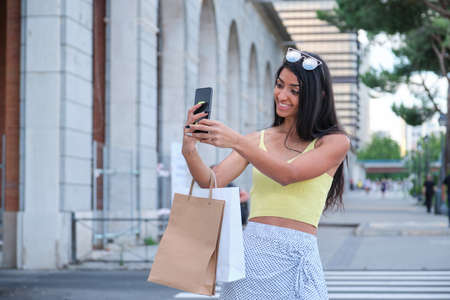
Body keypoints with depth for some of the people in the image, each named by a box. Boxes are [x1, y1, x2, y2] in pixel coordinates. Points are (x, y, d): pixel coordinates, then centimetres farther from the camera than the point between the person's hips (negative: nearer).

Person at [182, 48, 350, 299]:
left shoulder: (335, 142, 1)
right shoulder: (258, 140, 12)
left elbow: (288, 175, -15)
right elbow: (213, 182, 0)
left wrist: (236, 141, -24)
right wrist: (190, 151, -19)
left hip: (296, 258, -3)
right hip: (251, 250, 3)